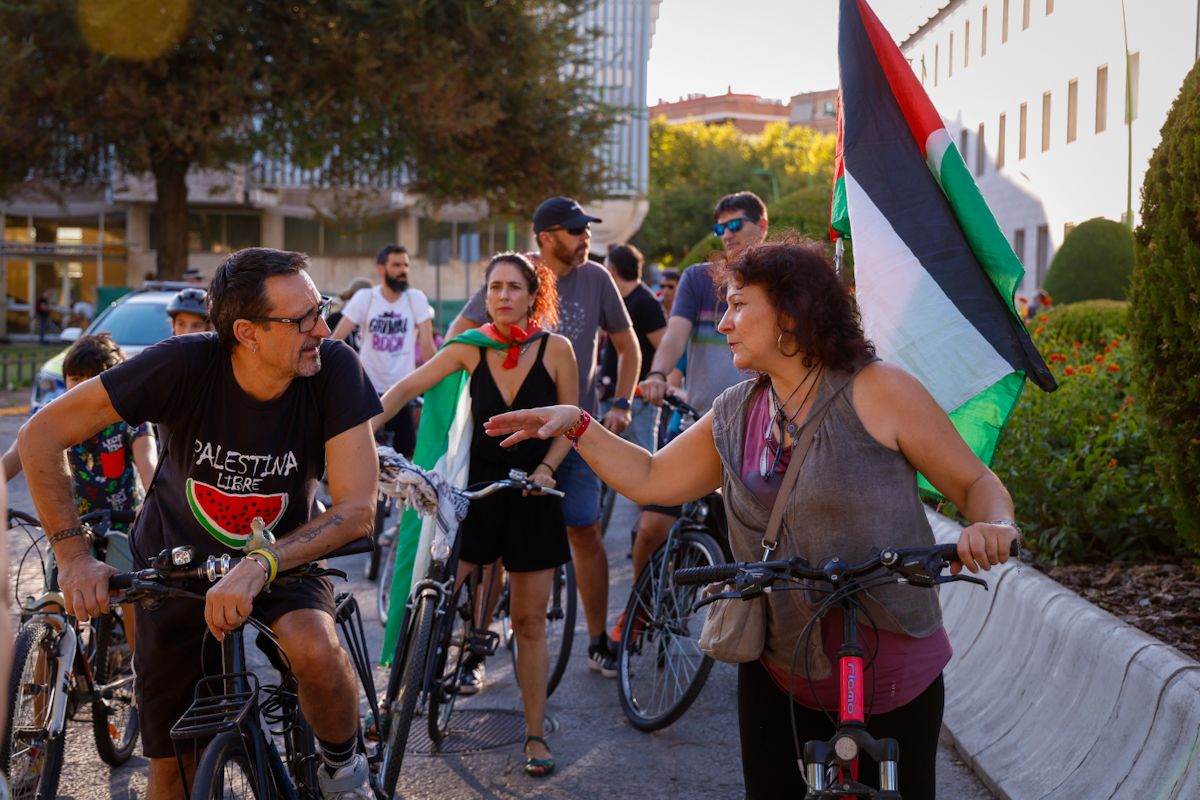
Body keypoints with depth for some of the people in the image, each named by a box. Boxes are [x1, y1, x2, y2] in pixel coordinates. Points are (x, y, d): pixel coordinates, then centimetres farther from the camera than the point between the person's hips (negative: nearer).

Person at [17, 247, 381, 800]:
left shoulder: (334, 370, -25)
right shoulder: (185, 365, -28)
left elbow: (357, 510, -27)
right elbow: (42, 433, -22)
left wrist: (259, 566, -41)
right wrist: (73, 554, -28)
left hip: (281, 554, 0)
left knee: (313, 647, -33)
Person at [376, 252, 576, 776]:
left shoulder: (555, 349, -7)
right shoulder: (470, 348, -4)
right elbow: (407, 388, -5)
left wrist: (546, 468, -14)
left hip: (533, 496, -1)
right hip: (477, 486, 1)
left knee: (530, 622, 5)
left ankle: (535, 735, 15)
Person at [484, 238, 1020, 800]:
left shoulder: (877, 392, -11)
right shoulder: (735, 416, 6)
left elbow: (976, 484, -8)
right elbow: (649, 479, 15)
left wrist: (993, 526, -29)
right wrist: (576, 425, 5)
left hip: (891, 674, -4)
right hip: (777, 673, 5)